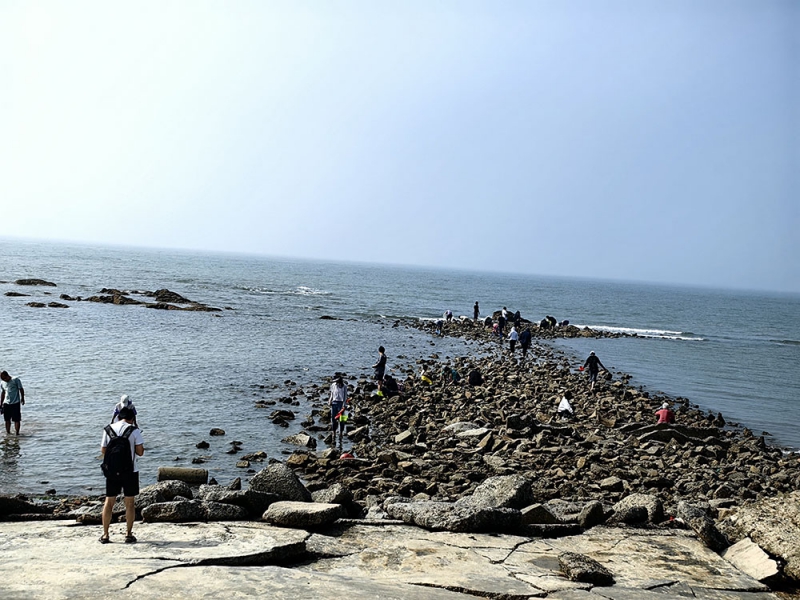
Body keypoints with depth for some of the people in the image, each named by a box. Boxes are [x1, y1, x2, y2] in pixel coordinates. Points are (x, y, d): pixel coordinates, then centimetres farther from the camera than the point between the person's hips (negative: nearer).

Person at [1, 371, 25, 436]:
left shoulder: (16, 380, -6)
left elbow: (21, 389, -2)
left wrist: (22, 398, -2)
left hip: (15, 403, -5)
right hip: (6, 403, 5)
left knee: (17, 419, -3)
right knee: (7, 419, 9)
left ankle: (17, 433, 2)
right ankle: (8, 432, 19)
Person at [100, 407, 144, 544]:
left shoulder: (108, 429, 3)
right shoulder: (134, 430, -7)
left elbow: (103, 450, 9)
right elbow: (140, 452, -9)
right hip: (130, 470, -3)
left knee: (109, 501, 12)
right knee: (130, 502, 6)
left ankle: (105, 534, 14)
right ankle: (129, 534, 9)